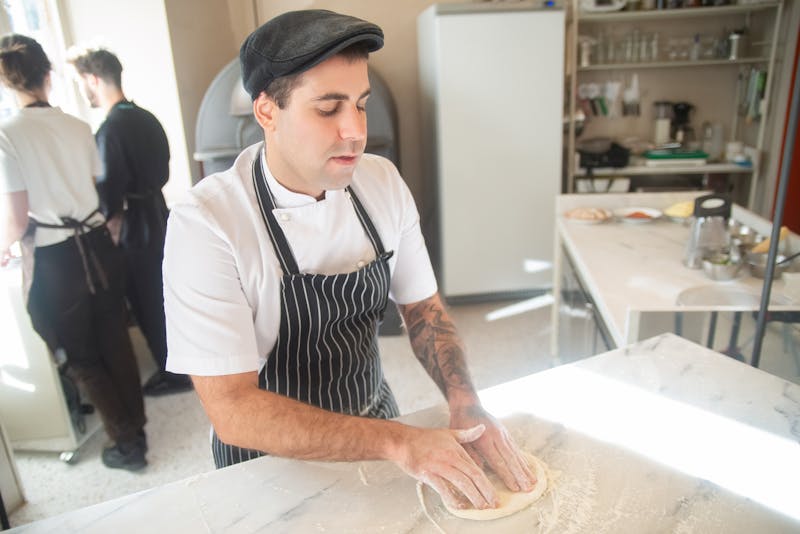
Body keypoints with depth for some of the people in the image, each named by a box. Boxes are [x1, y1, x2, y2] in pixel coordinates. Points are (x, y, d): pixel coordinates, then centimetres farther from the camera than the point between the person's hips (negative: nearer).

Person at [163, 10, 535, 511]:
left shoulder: (383, 182, -11)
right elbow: (233, 411, -27)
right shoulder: (205, 223, -26)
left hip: (376, 420, 5)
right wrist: (396, 441, -32)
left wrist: (465, 403, -18)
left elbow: (423, 307, -2)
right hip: (273, 457, -4)